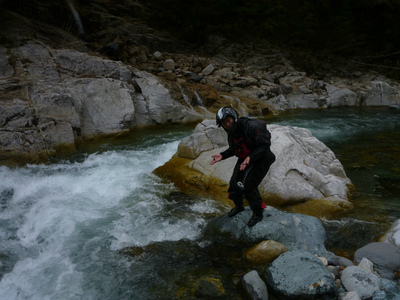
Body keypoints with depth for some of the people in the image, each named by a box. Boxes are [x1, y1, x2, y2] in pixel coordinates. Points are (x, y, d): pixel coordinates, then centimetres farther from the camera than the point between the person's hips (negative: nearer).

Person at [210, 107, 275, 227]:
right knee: (234, 183, 5)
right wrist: (222, 155, -6)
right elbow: (233, 149, 12)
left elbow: (265, 146, -26)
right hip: (245, 159, 7)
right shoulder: (231, 132, -2)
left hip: (260, 160, -7)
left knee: (248, 185, -14)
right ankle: (239, 206, 36)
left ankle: (258, 214, 10)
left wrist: (250, 158, -37)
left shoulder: (251, 127, -28)